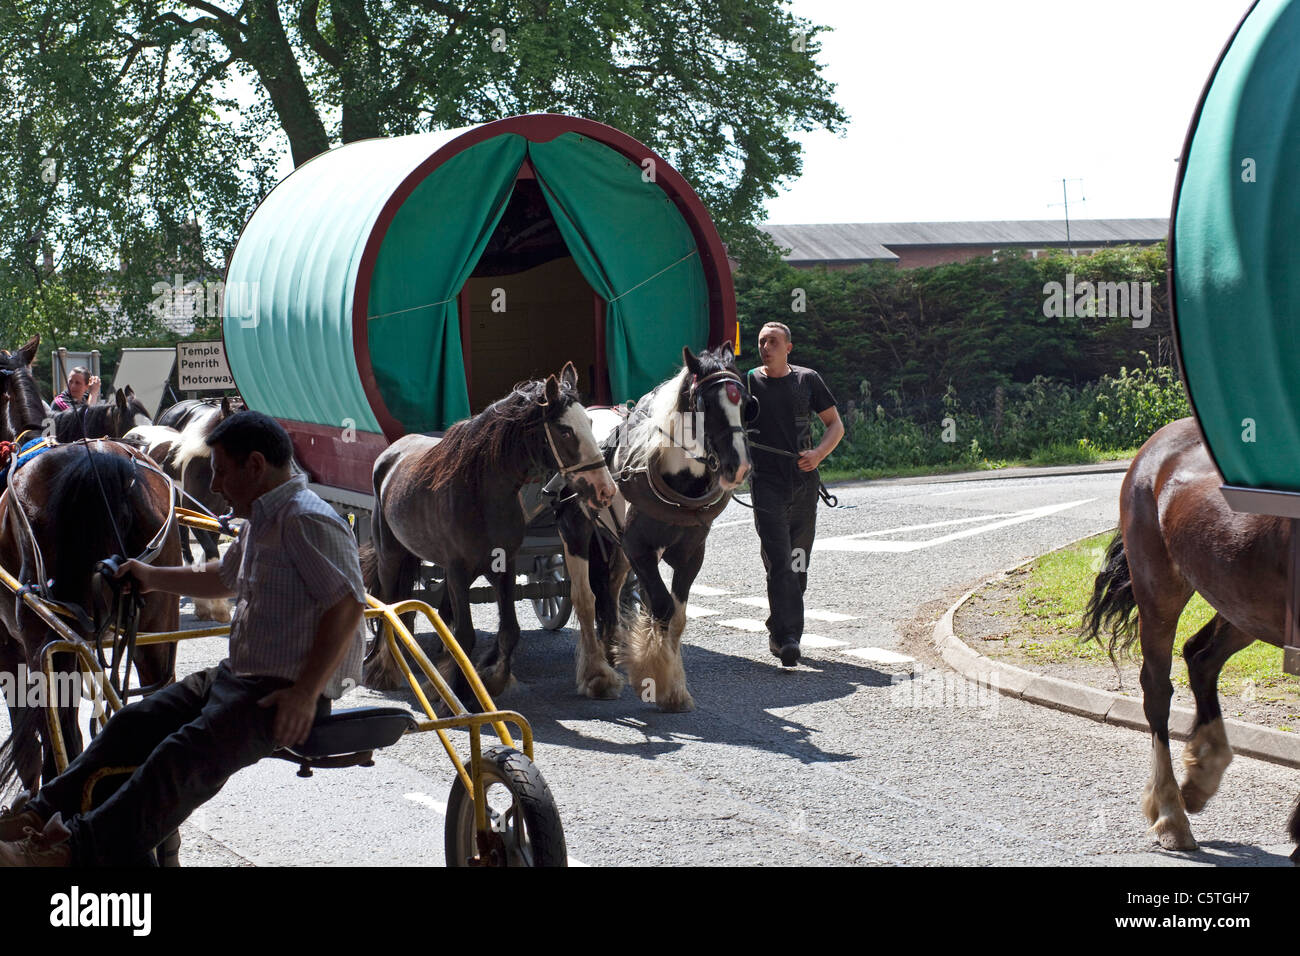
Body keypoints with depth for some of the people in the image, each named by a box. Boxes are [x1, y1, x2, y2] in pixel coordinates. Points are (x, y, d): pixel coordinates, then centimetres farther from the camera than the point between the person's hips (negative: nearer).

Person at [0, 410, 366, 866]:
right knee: (135, 723, -2)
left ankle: (75, 849, -36)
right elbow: (223, 579, 37)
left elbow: (347, 606, -24)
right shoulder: (261, 520, 18)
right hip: (238, 675, 10)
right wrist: (150, 577, 40)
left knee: (188, 752, -27)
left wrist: (306, 694, -27)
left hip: (285, 693, -10)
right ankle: (43, 814, -3)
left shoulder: (307, 521, -16)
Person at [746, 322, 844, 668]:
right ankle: (787, 638, -20)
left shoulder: (807, 380, 8)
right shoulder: (748, 383, 4)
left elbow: (836, 425, 12)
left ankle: (779, 632, 21)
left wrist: (818, 454, -7)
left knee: (797, 563, 8)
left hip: (804, 482, 3)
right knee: (779, 563, -14)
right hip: (767, 483, -3)